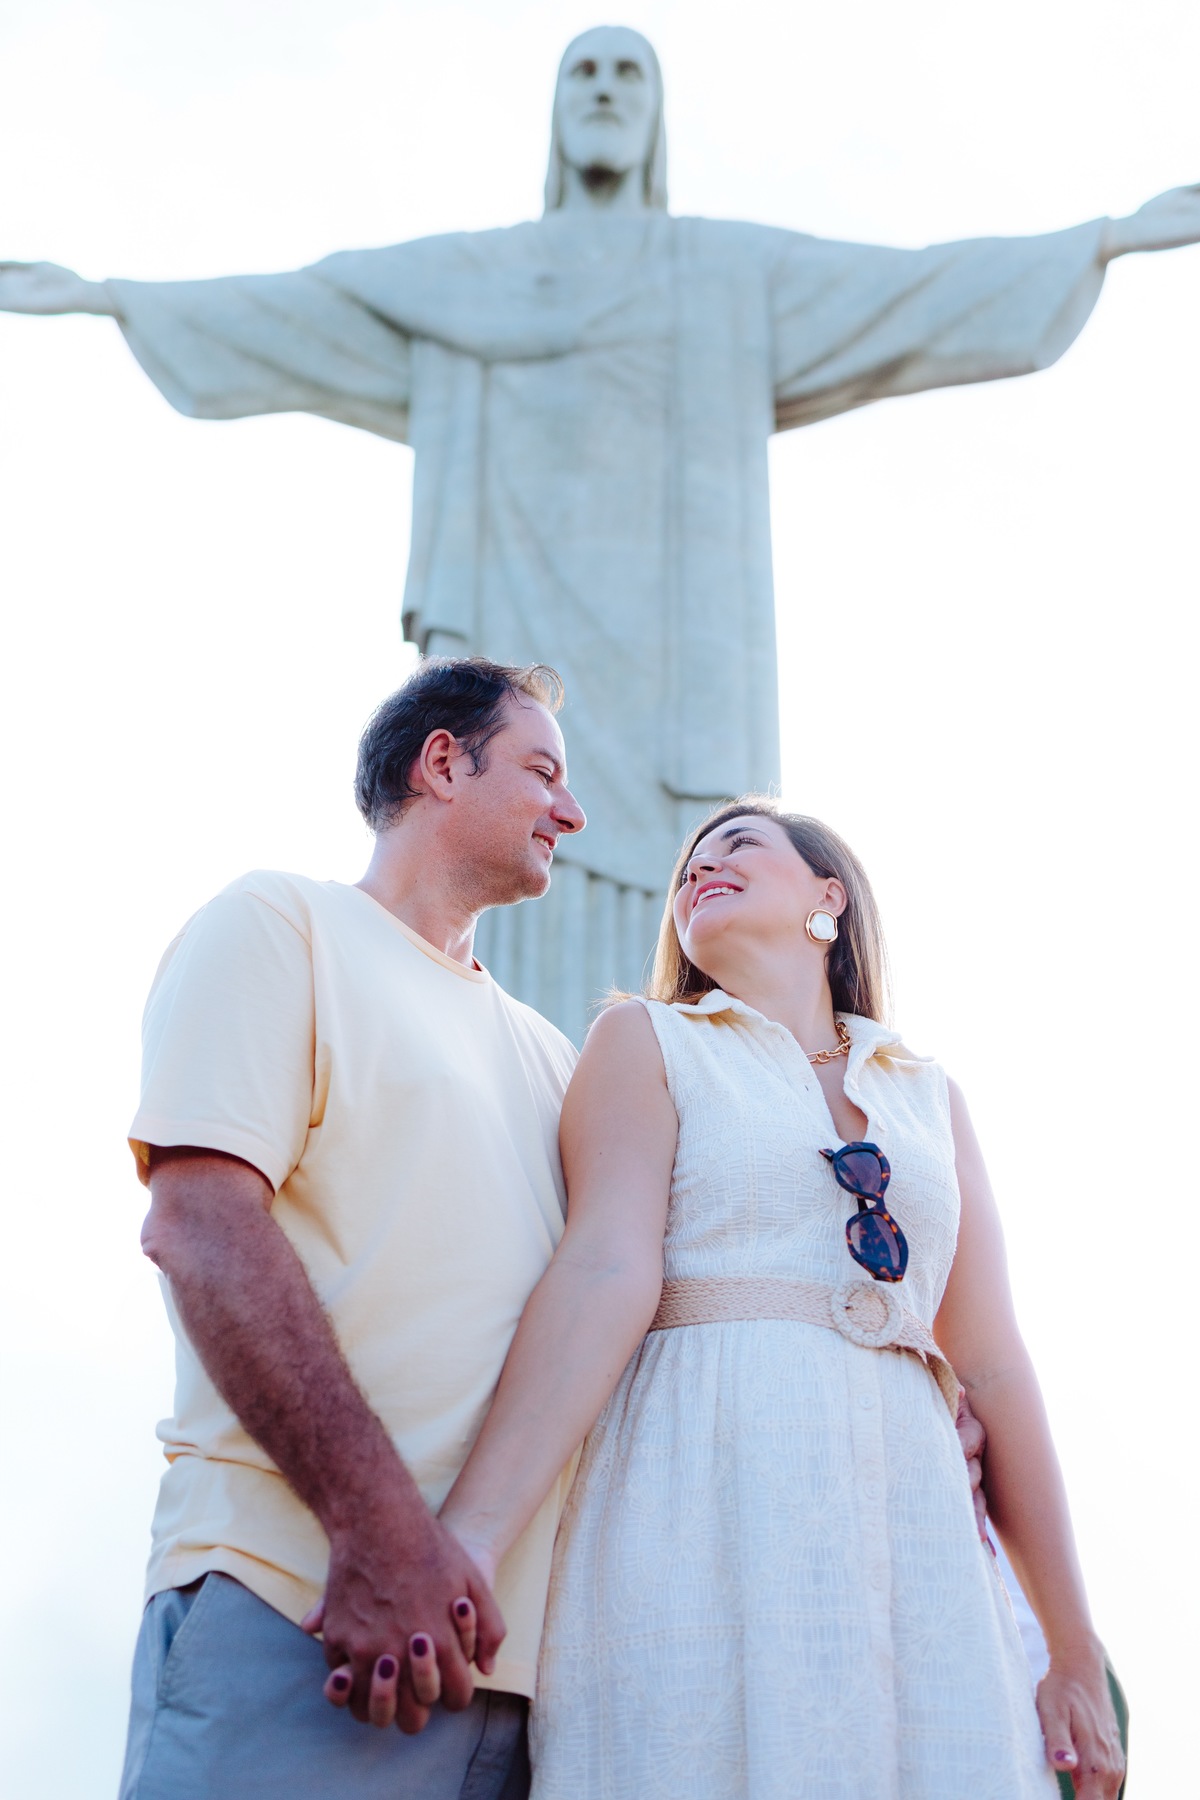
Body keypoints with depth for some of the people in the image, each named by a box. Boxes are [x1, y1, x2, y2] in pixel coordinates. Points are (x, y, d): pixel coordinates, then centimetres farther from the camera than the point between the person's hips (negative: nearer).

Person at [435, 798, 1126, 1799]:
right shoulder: (645, 1043, 9)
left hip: (917, 1532, 4)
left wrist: (1076, 1655, 11)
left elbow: (992, 1370, 14)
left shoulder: (929, 1096, 19)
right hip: (706, 1514, -3)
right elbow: (606, 1272, -7)